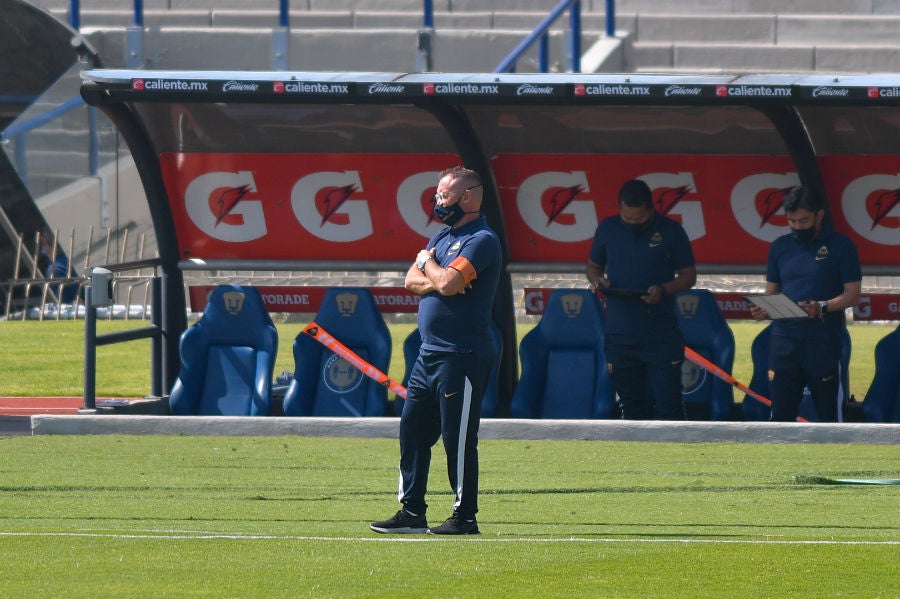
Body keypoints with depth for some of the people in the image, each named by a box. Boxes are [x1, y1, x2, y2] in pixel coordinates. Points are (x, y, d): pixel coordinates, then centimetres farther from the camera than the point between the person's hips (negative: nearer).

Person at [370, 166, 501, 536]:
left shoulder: (482, 240, -11)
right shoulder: (443, 236, 18)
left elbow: (448, 283, -23)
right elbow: (412, 281, 11)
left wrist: (428, 264, -3)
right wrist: (437, 280, -9)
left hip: (463, 356, -9)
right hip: (429, 353, 9)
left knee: (457, 438, -6)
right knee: (412, 429, 10)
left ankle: (465, 516, 0)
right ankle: (412, 512, 15)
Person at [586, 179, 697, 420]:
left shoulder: (671, 232, -3)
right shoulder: (607, 229, 5)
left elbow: (689, 275, 2)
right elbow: (593, 266, 16)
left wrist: (663, 290, -17)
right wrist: (597, 280, -8)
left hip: (661, 334, -3)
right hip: (620, 333, 3)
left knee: (669, 403, -6)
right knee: (631, 403, 11)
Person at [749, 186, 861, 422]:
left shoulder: (840, 246, -1)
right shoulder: (780, 247, 12)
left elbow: (852, 294, -3)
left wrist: (822, 307, -20)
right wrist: (762, 309, -6)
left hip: (823, 340, -4)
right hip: (784, 338, 4)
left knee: (829, 410, 1)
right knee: (780, 410, 4)